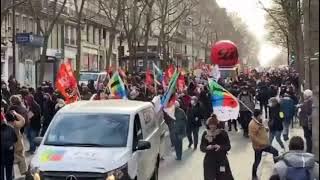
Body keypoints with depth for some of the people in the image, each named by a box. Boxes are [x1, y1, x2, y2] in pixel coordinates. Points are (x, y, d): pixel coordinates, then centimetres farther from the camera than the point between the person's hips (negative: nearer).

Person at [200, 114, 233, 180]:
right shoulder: (205, 134, -6)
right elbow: (201, 148, -7)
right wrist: (207, 147, -29)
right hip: (209, 161, 1)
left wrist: (220, 147, -27)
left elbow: (228, 146, -8)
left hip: (222, 160, 0)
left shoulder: (223, 133, -9)